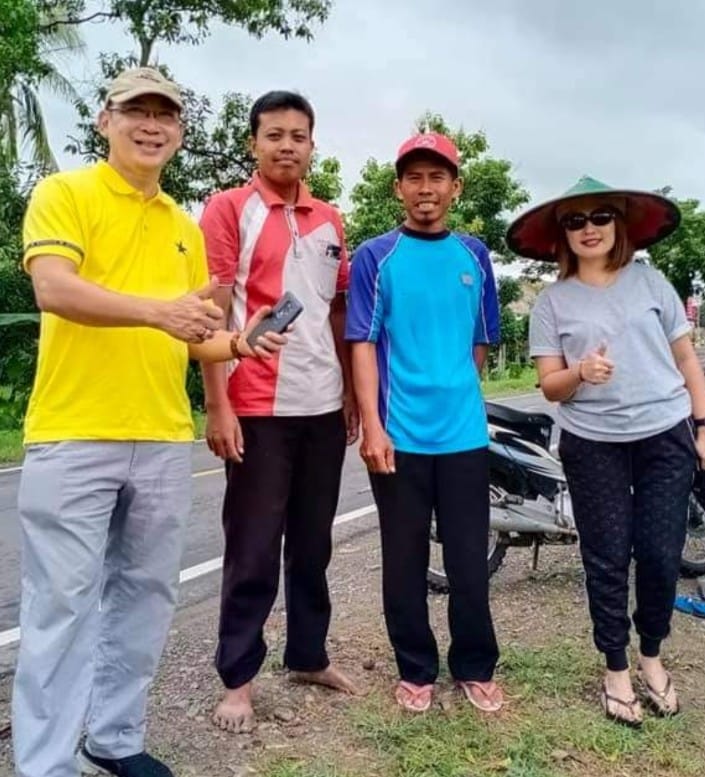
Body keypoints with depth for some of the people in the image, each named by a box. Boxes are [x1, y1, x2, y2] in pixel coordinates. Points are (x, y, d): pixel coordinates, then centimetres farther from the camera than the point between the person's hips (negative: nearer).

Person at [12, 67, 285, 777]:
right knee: (62, 604, -1)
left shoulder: (186, 228, 17)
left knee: (145, 597, 14)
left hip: (164, 441, 6)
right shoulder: (63, 194, 0)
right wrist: (156, 309, -29)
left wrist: (236, 344, -2)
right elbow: (53, 289, -17)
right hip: (73, 436, -6)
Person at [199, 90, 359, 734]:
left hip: (323, 406, 5)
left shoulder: (330, 220, 13)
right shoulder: (228, 209, -1)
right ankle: (237, 677, 18)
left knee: (313, 544, 15)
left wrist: (351, 393, 13)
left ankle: (308, 656, 30)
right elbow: (212, 313, -7)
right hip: (257, 408, -5)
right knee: (253, 551, 3)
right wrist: (217, 405, -13)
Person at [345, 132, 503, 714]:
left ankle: (476, 667, 27)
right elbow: (363, 344, -5)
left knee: (470, 559, 9)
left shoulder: (475, 256, 9)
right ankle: (416, 670, 25)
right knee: (405, 561, 8)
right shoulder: (375, 257, 0)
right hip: (399, 435, -2)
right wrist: (372, 424, -12)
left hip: (465, 433, 2)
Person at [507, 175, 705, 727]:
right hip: (593, 445, -1)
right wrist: (580, 373, -22)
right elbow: (550, 386, -1)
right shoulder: (553, 302, 1)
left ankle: (652, 657, 29)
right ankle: (616, 670, 24)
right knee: (608, 559, 6)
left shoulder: (650, 281, 5)